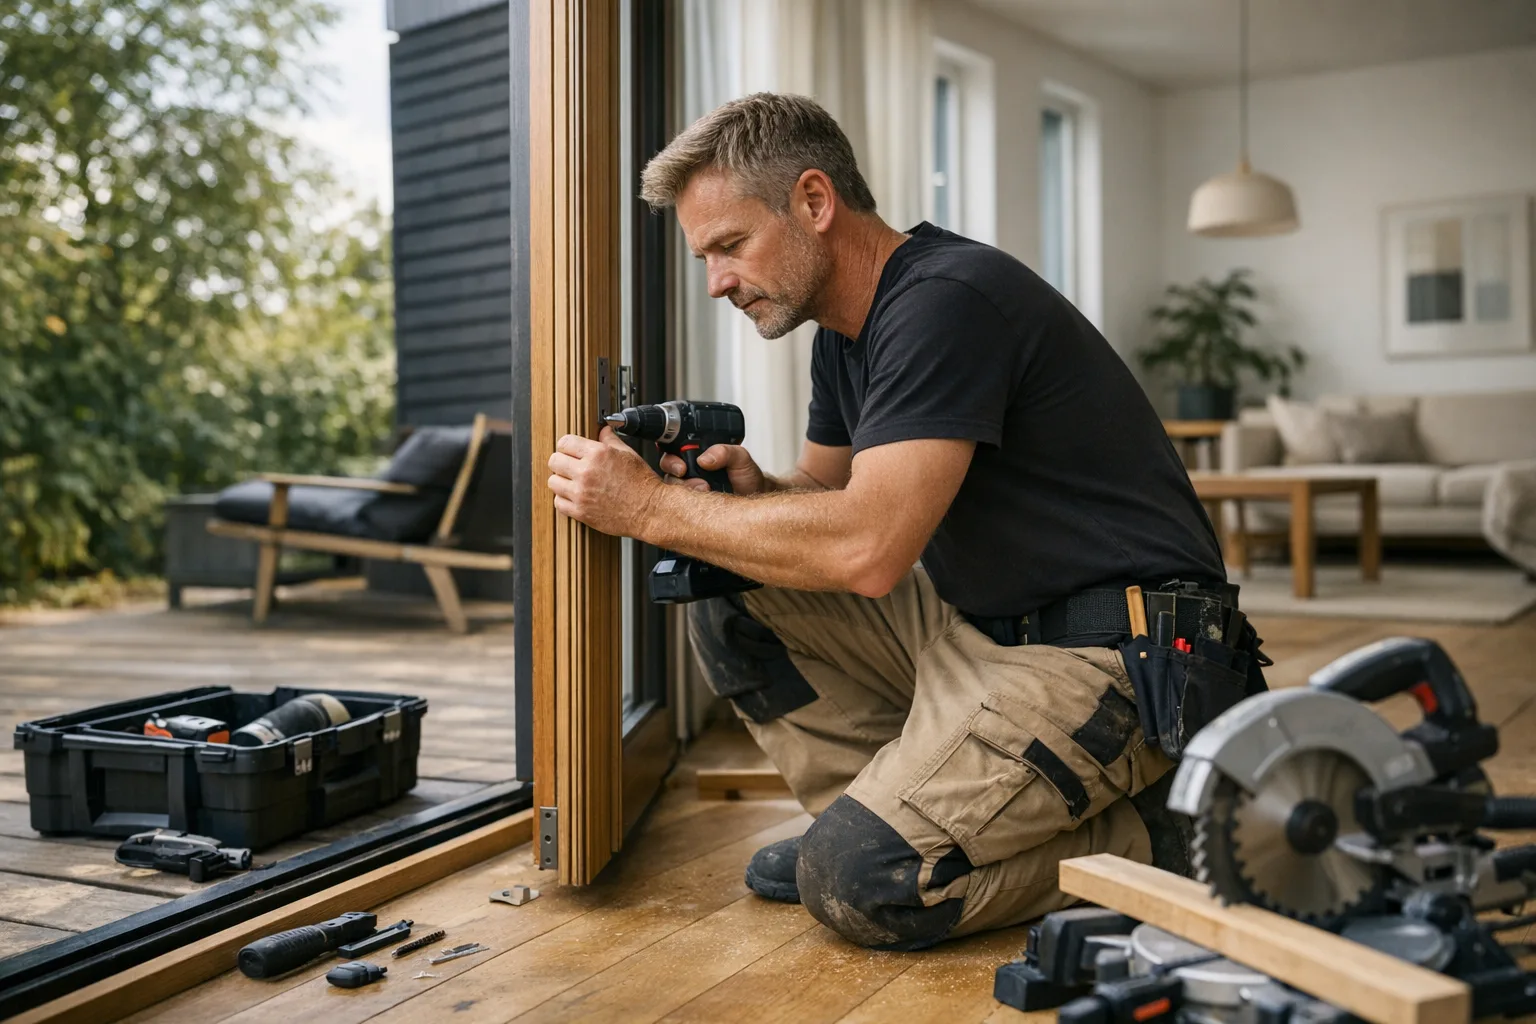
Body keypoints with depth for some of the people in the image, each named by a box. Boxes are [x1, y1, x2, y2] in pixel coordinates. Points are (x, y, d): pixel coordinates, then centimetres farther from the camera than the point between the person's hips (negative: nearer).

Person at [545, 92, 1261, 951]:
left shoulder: (946, 300, -21)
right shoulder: (848, 330, 10)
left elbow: (867, 547, -29)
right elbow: (827, 495, 17)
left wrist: (651, 507, -20)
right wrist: (752, 492, -7)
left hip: (1105, 653, -9)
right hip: (979, 622, 9)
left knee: (860, 882, -18)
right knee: (730, 601, 1)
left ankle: (1153, 836, -1)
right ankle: (873, 812, 7)